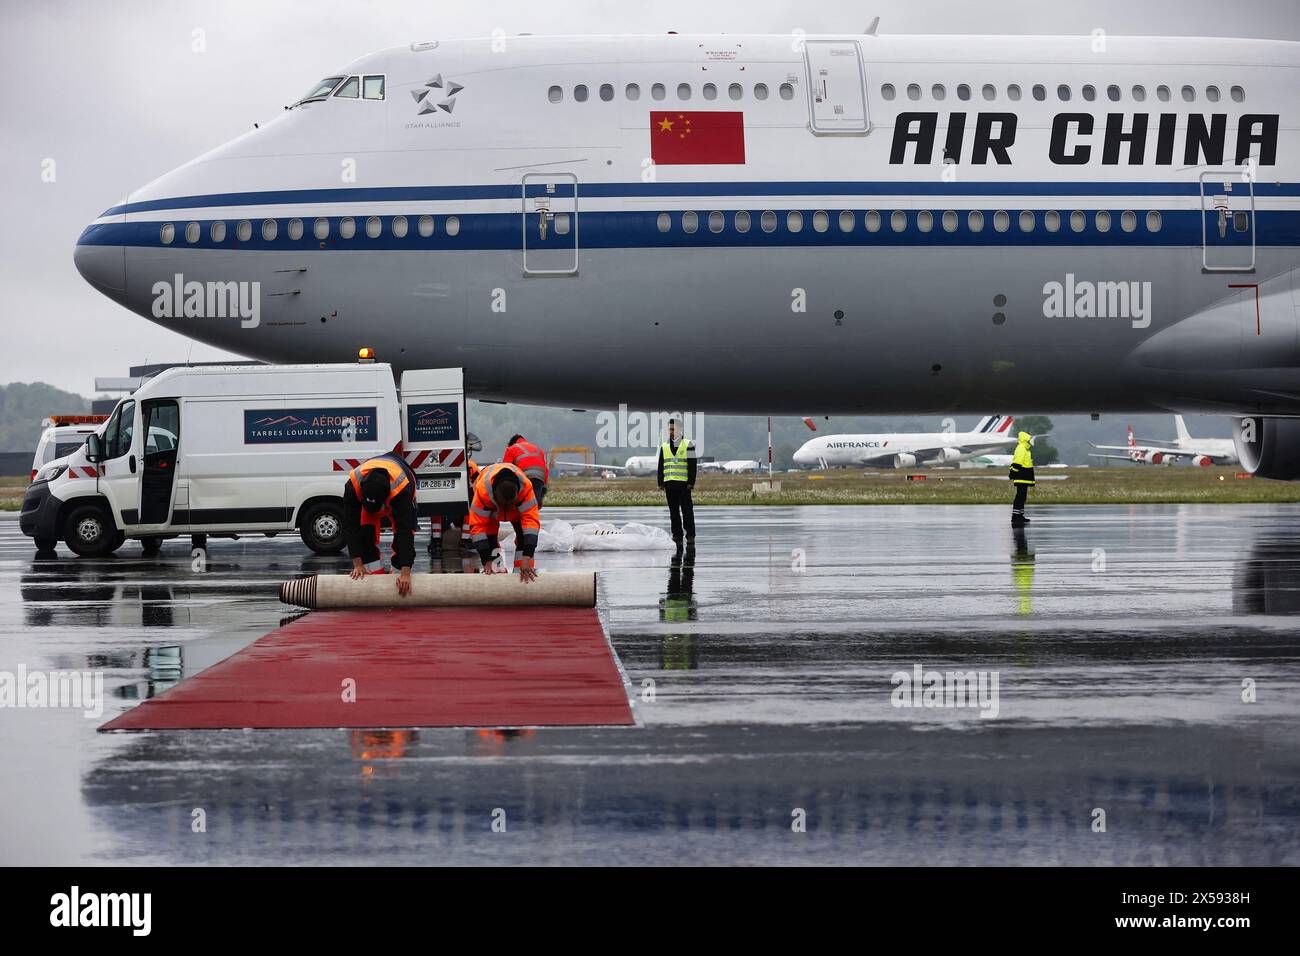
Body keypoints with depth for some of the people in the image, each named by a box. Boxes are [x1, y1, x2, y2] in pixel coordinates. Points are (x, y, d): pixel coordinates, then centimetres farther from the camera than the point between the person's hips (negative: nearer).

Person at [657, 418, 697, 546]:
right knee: (673, 512, 6)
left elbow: (692, 466, -2)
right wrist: (661, 483, 9)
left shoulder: (687, 445, 2)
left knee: (687, 510, -4)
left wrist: (691, 482, -9)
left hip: (684, 484, -4)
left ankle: (690, 535, 0)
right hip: (669, 484, 4)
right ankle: (677, 535, 11)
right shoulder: (664, 446, 15)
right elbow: (660, 467, 16)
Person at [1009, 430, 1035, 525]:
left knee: (1022, 497, 14)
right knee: (1020, 497, -11)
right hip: (1021, 478, -11)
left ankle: (1020, 516, 20)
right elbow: (1016, 463, -20)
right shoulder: (1021, 449, -15)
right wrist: (1012, 476, -23)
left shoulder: (1026, 449, 19)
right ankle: (1015, 517, -13)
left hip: (1024, 479, 11)